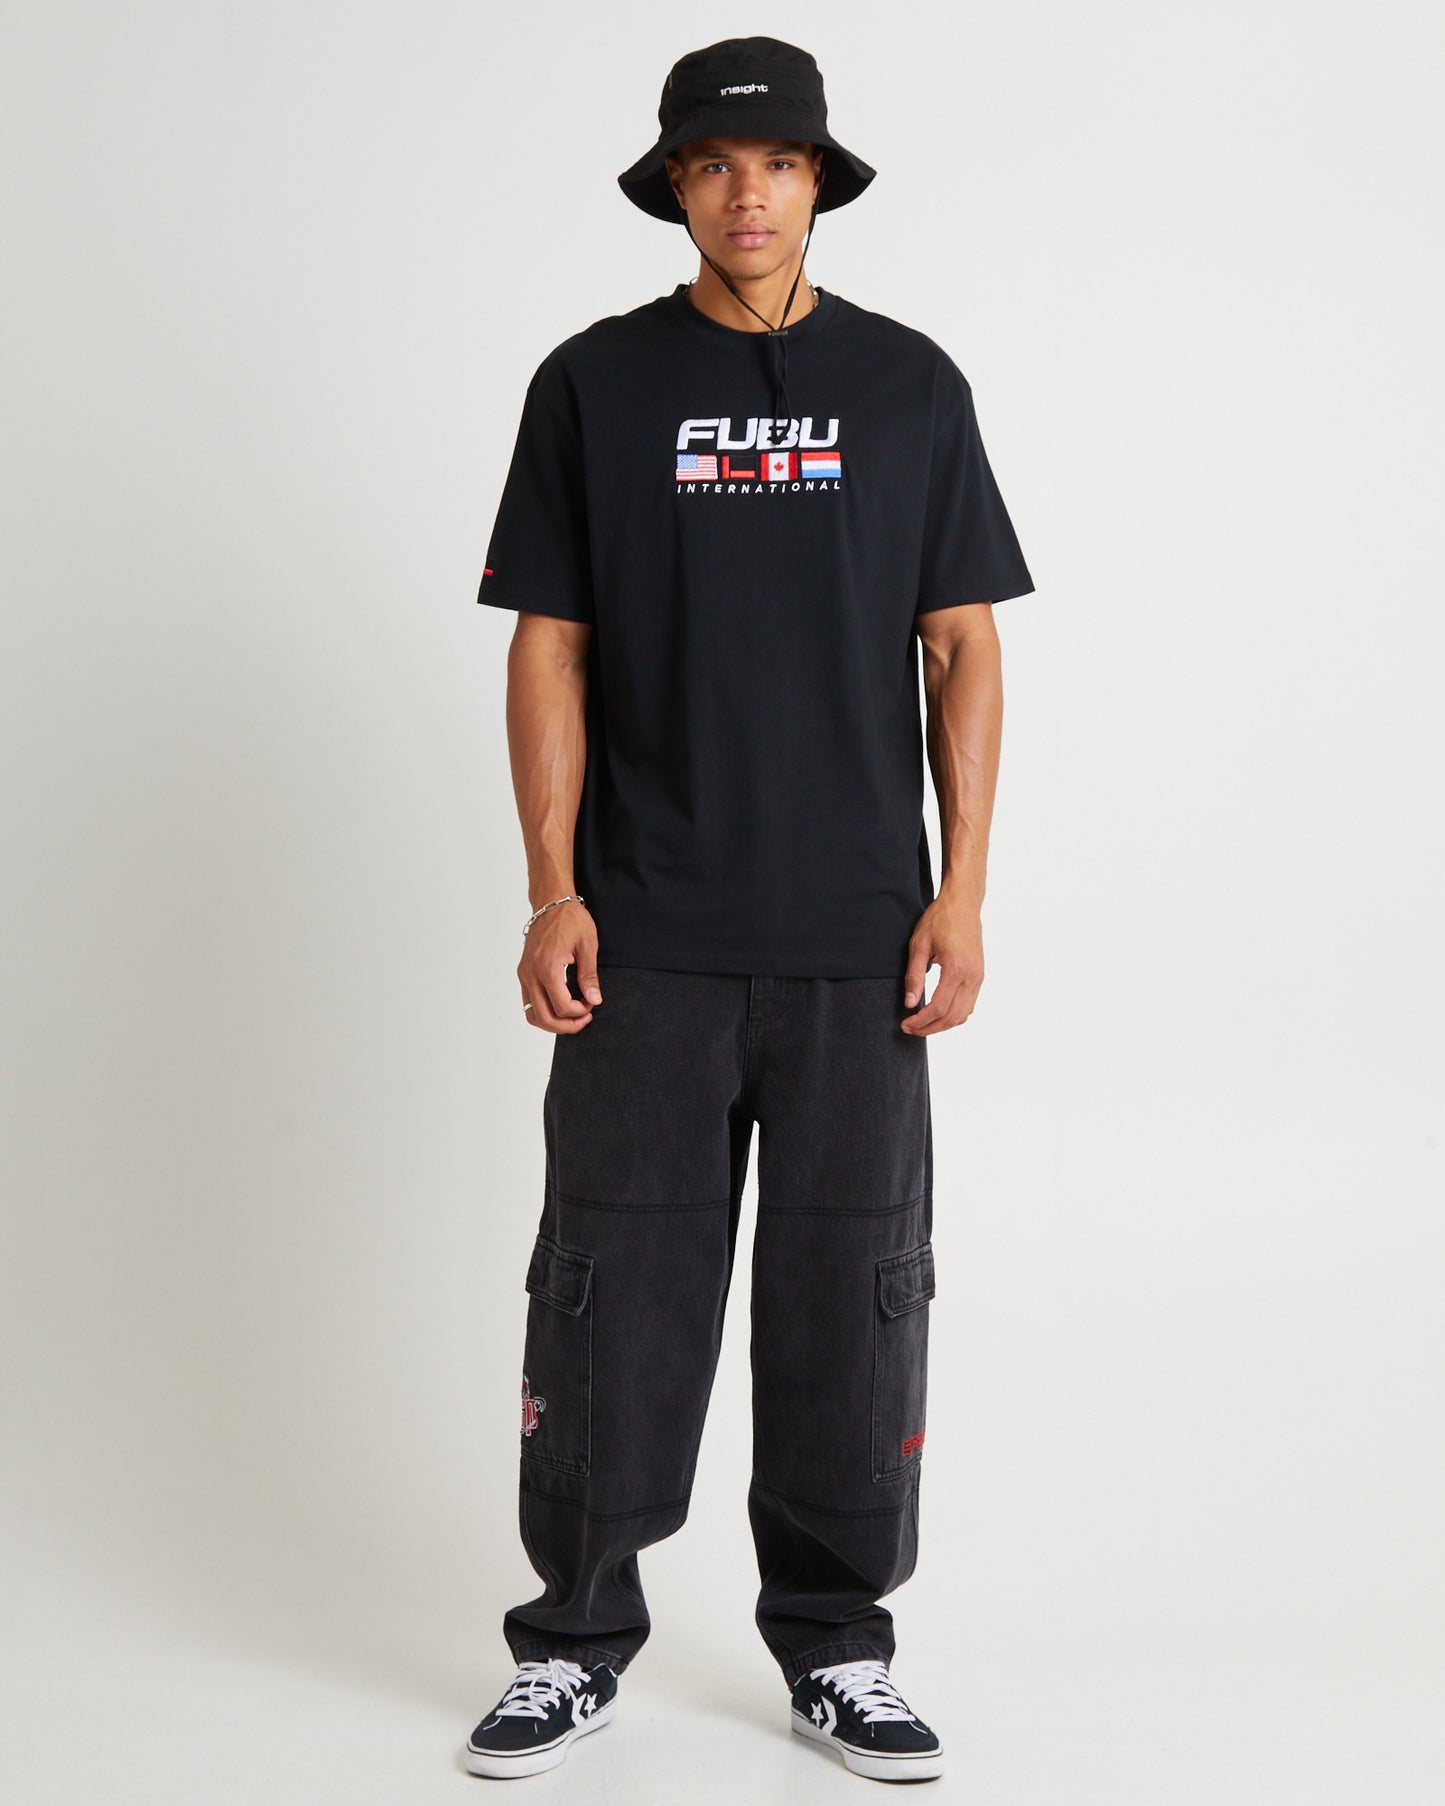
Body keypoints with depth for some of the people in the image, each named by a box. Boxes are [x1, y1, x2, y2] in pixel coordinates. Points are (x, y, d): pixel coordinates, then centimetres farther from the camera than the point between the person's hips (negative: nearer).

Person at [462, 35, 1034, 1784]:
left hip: (857, 941, 1)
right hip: (646, 937, -1)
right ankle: (576, 1637, 18)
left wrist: (961, 892, -3)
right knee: (612, 1285, 3)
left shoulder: (909, 382, 6)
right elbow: (548, 648, 3)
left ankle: (835, 1645, 21)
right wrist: (553, 890, -6)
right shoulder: (593, 382, 4)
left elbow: (964, 649, 5)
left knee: (853, 1291, 7)